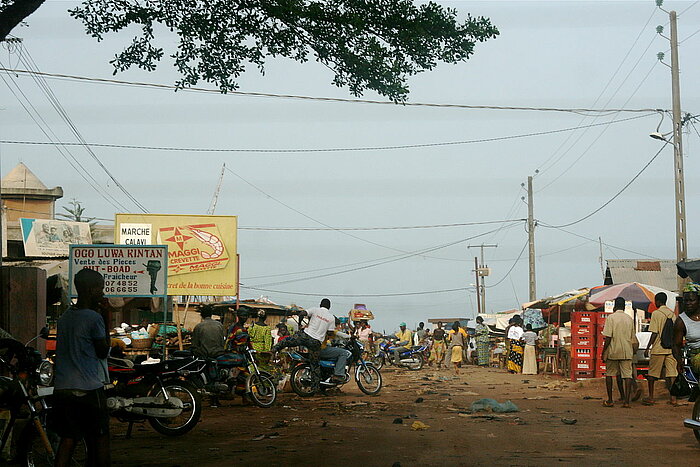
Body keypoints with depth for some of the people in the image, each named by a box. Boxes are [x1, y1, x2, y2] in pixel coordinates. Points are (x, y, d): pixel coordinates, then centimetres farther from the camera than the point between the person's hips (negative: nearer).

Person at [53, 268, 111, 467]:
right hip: (89, 389, -7)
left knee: (68, 439, 7)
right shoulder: (94, 318, -12)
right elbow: (103, 351, -4)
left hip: (62, 388, 7)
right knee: (100, 439, 6)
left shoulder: (65, 317, 11)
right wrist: (107, 322, 1)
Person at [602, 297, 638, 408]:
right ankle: (626, 401, -7)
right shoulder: (630, 319, 7)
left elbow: (608, 337, -12)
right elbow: (633, 338, 13)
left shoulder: (611, 317, -8)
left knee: (609, 375, 10)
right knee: (627, 375, 0)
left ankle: (610, 400, 11)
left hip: (613, 351, -3)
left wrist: (604, 352, -6)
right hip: (627, 352, 3)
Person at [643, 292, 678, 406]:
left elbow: (654, 333, -12)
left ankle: (651, 397, 6)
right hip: (671, 348, 5)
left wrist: (647, 348, -7)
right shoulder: (672, 313, 9)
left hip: (658, 349, -5)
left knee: (652, 374, 4)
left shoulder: (656, 313, -8)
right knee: (671, 373, 4)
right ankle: (672, 397, 1)